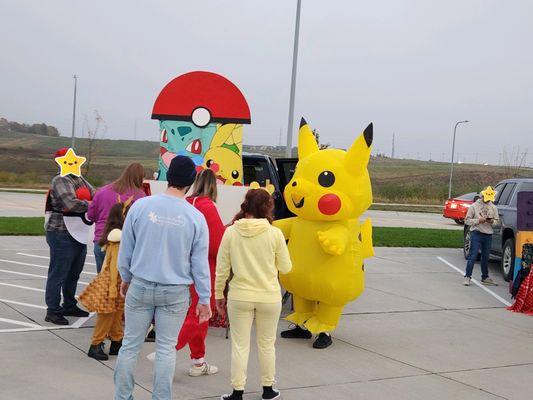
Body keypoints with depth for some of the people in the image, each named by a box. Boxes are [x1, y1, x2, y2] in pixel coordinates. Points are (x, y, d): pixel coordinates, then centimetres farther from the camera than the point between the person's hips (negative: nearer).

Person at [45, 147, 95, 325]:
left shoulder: (79, 179, 13)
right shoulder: (61, 180, -15)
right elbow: (71, 204, -26)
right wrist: (89, 204, -13)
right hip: (62, 235, -9)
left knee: (74, 273, 19)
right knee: (58, 274, -1)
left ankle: (69, 306, 33)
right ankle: (53, 311, 7)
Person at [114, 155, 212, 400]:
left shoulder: (141, 206, -8)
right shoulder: (195, 217, -8)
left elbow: (126, 248, 1)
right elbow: (200, 263, -3)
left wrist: (125, 277, 17)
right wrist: (204, 299, 6)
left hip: (140, 286, 1)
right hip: (175, 293, 0)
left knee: (131, 344, 11)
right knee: (166, 348, 9)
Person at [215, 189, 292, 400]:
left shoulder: (231, 232, -7)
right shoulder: (275, 234, -9)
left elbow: (222, 268, -3)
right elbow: (286, 267, 0)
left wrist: (219, 294, 8)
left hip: (239, 297, 0)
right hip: (269, 297, 0)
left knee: (240, 345, 8)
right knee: (266, 345, 15)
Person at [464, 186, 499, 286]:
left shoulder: (493, 208, 10)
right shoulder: (474, 206, -1)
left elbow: (496, 221, 13)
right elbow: (467, 220, -2)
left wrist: (492, 221, -10)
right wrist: (478, 221, -16)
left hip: (488, 235, 4)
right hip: (476, 233, -4)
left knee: (486, 257, 11)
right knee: (473, 256, -8)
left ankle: (485, 278, 20)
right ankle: (467, 277, -6)